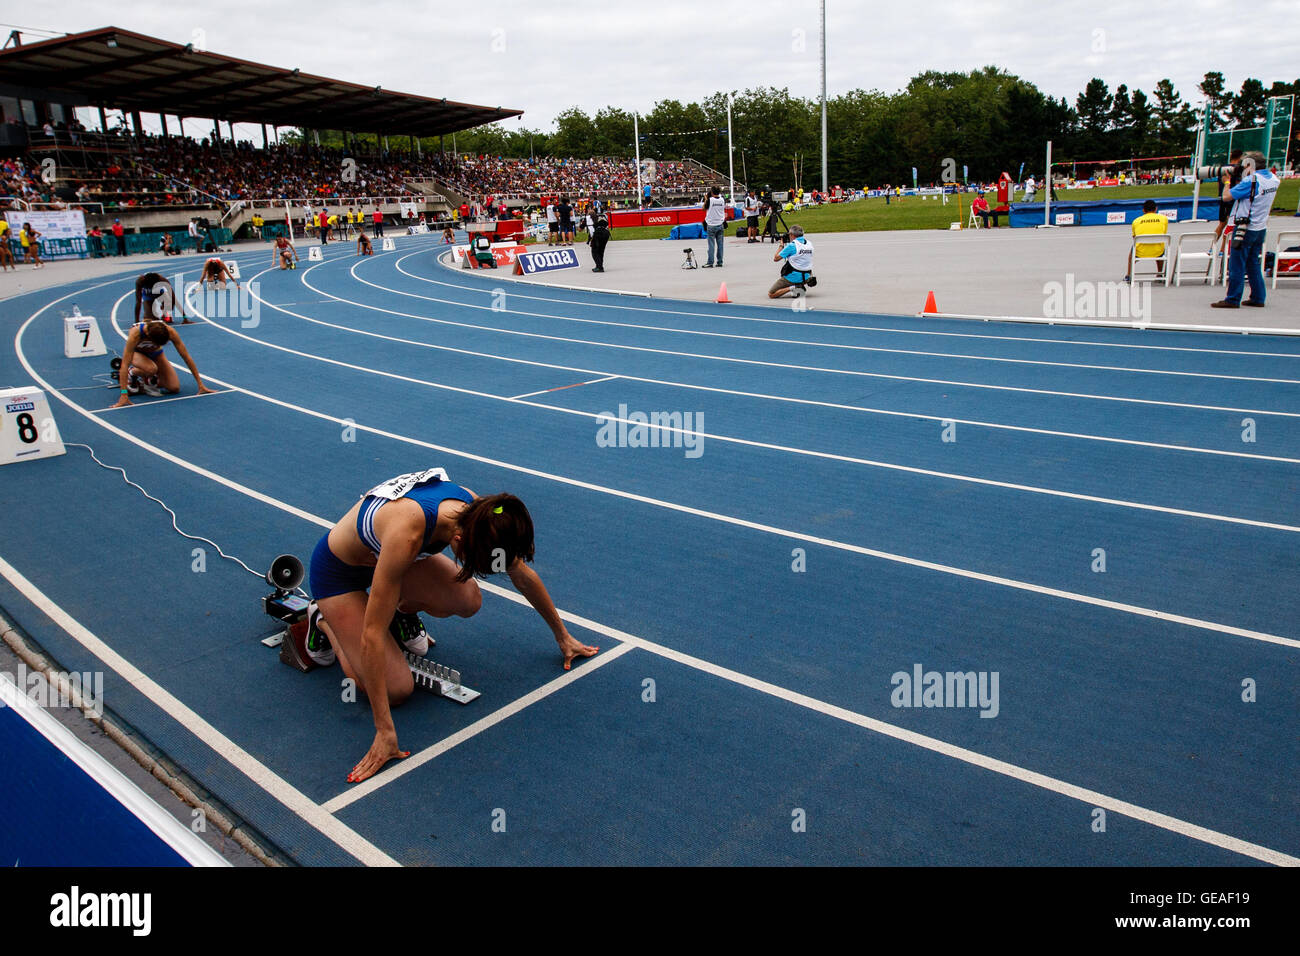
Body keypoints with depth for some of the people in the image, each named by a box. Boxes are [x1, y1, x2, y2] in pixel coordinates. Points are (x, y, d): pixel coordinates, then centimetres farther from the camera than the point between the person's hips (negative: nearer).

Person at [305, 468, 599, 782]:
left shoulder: (481, 513, -25)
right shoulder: (407, 533, -44)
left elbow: (523, 576, -6)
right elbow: (372, 635, -40)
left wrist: (562, 636, 5)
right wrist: (385, 732, -37)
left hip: (384, 552, 6)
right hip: (337, 569, -5)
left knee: (468, 600, -19)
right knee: (396, 690, -13)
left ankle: (403, 609, 12)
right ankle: (324, 620, 11)